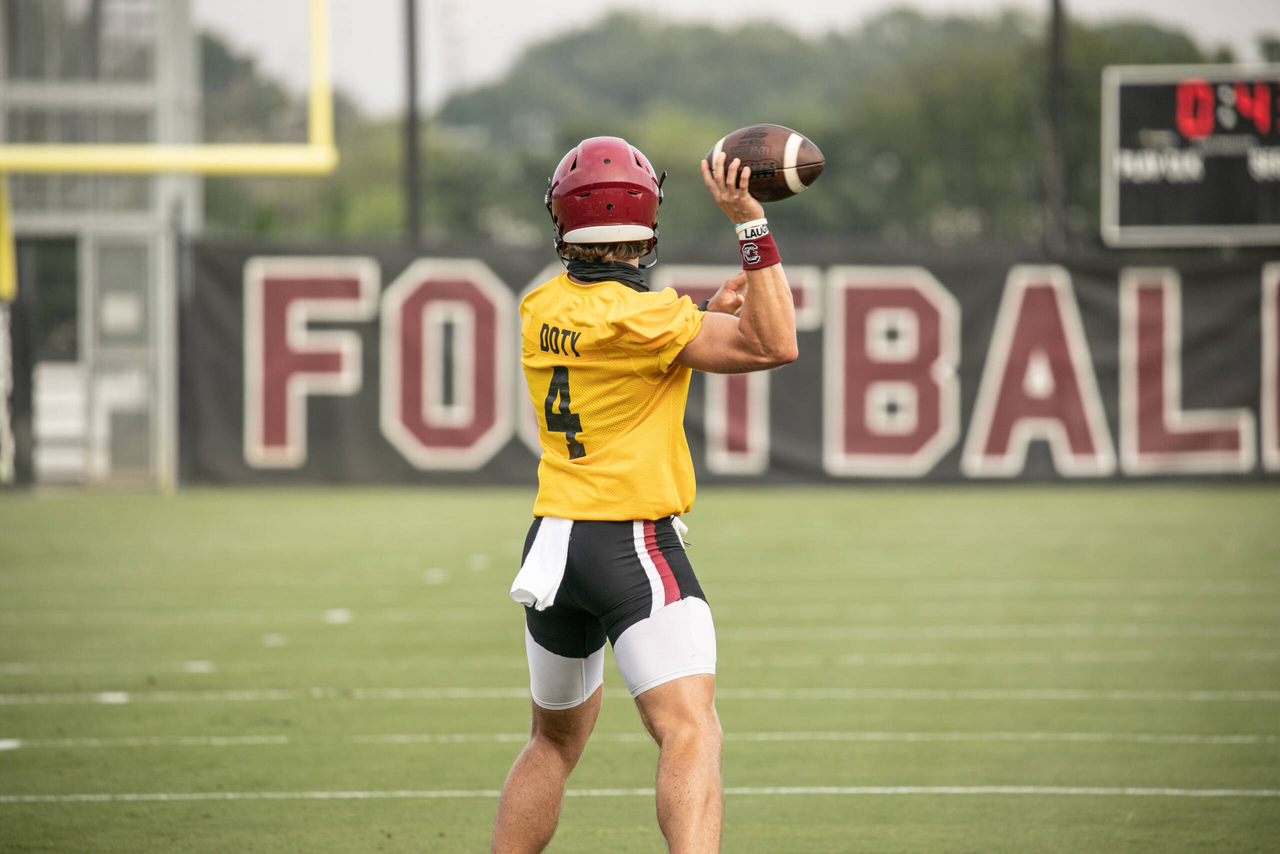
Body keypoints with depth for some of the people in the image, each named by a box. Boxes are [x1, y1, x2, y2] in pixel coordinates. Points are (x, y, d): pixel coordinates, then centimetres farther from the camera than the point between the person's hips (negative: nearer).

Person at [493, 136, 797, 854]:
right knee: (691, 735, -19)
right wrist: (751, 223, -15)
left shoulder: (542, 312, 6)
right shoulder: (639, 318, -14)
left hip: (552, 545, 7)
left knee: (557, 740, 25)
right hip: (634, 549, -7)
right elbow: (775, 346, -14)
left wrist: (711, 311, 11)